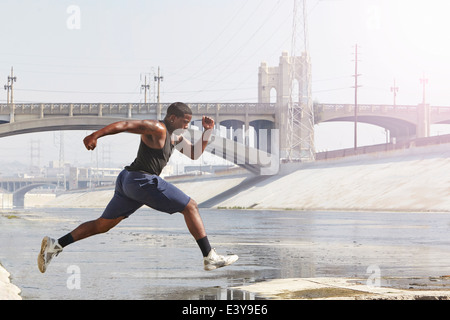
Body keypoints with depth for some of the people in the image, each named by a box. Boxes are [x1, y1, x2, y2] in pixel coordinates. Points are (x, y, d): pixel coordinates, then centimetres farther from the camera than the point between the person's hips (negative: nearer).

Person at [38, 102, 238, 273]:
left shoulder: (175, 137, 20)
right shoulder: (157, 129, -11)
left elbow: (194, 154, 27)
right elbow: (125, 124, -18)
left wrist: (207, 131, 14)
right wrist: (95, 135, -28)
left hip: (127, 181, 10)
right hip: (142, 180, -10)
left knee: (102, 225, 11)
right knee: (190, 207, -3)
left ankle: (55, 245, 5)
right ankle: (210, 258, -3)